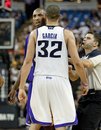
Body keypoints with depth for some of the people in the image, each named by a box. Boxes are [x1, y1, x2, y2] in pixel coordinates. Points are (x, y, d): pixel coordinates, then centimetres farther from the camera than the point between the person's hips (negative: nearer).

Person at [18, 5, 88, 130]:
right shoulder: (67, 34, 2)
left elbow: (27, 61, 1)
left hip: (40, 80, 2)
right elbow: (77, 62, -3)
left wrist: (21, 87, 2)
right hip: (60, 81, -2)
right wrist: (84, 83, 11)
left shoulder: (35, 33, 6)